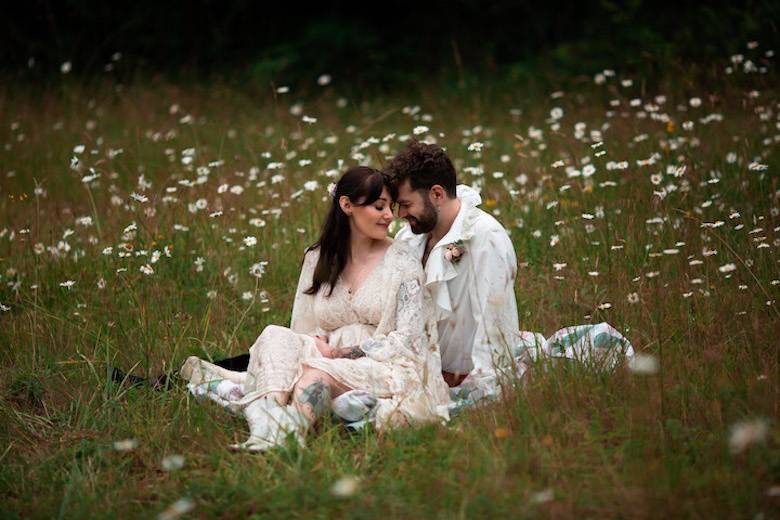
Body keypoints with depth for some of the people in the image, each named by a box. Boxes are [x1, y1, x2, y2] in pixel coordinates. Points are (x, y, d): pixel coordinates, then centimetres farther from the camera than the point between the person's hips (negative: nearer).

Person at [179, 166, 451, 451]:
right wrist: (318, 343, -10)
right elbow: (303, 330, 13)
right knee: (275, 335, -26)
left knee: (317, 372, -35)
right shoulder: (318, 259, 13)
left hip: (388, 369, -3)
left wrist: (352, 352, -14)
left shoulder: (402, 260, 2)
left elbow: (406, 339, -4)